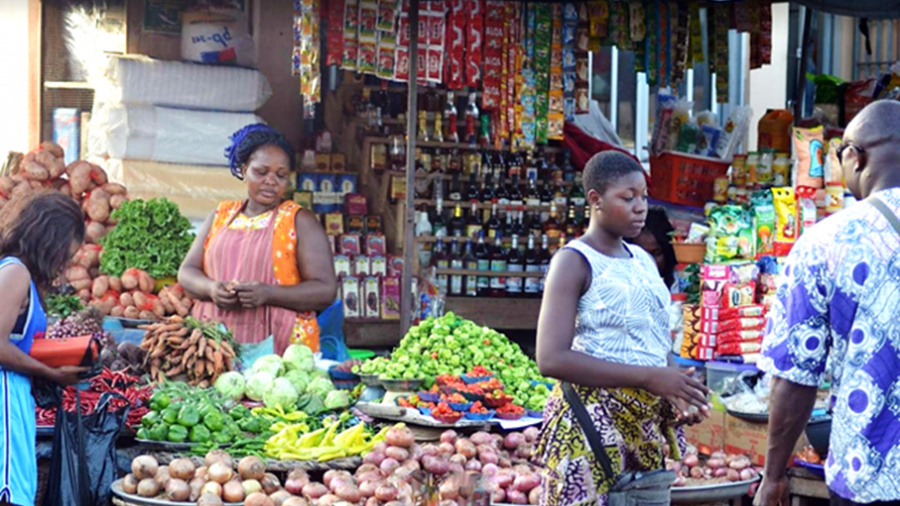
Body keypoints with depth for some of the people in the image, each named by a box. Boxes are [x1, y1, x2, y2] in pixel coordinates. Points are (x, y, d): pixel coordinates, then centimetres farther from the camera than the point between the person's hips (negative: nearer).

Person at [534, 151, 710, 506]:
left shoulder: (644, 261, 15)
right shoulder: (574, 261, -7)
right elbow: (552, 358, -18)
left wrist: (676, 393, 0)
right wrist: (649, 377, -22)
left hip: (648, 426, 7)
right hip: (591, 423, -7)